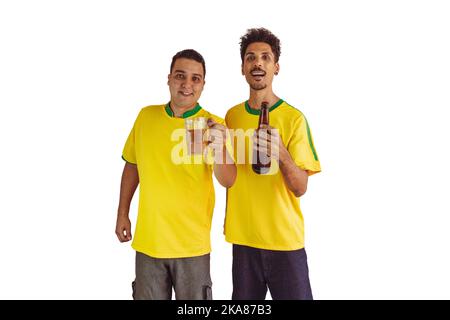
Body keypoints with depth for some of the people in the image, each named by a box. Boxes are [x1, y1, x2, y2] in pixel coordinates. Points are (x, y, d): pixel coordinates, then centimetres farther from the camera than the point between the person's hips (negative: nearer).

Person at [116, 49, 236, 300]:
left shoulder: (212, 125, -10)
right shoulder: (146, 116, 1)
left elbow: (228, 181, -19)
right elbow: (132, 165, 12)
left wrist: (219, 148, -39)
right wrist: (122, 213, 11)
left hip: (192, 244, -2)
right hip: (148, 241, 3)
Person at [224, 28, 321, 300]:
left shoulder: (294, 118, -9)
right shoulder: (232, 116, 4)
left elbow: (300, 188, -13)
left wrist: (281, 154, -29)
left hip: (285, 239, -3)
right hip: (243, 237, 4)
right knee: (244, 298, 15)